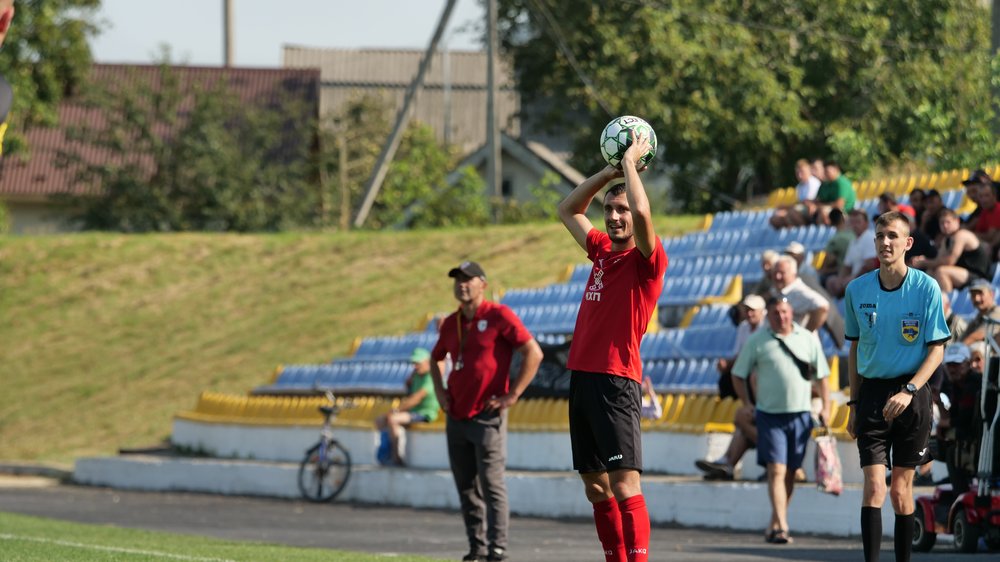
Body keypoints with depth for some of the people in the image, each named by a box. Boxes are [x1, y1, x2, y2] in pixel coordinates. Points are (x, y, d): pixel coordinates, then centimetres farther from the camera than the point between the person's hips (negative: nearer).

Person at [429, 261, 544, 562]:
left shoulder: (499, 316, -7)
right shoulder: (451, 323, 13)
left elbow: (533, 353, -12)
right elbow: (436, 357, 32)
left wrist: (512, 396, -14)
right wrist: (440, 391, 15)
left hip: (487, 417, -7)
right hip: (456, 418, 7)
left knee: (491, 485, -10)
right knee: (466, 489, 8)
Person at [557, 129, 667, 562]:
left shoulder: (646, 260, -5)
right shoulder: (602, 251, 16)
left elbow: (642, 211, -23)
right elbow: (568, 210, 28)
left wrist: (631, 162, -9)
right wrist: (609, 171, 18)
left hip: (615, 380, -8)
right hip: (582, 376, 8)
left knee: (625, 485, -13)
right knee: (596, 488, 8)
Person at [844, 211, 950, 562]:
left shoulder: (926, 288, -5)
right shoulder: (858, 290, 3)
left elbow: (937, 349, -4)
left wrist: (909, 391, -17)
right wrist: (854, 404, 12)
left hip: (911, 396, -1)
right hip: (872, 392, 1)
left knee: (901, 487, 4)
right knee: (874, 485, -11)